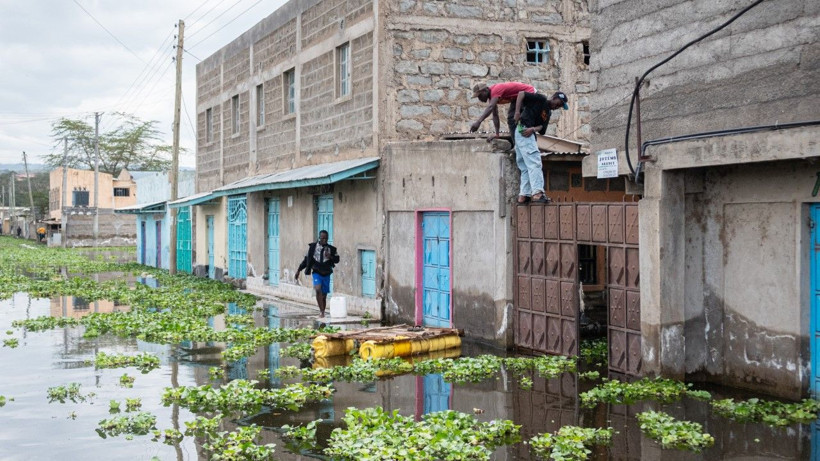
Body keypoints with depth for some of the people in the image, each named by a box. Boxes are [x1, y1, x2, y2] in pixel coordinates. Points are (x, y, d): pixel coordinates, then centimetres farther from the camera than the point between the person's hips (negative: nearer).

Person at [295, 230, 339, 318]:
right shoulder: (313, 246, -2)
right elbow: (306, 259, 7)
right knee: (318, 289, -25)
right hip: (317, 273, -2)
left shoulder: (331, 249, 2)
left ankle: (322, 313, 22)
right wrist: (299, 270, 8)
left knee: (324, 295, 6)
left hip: (326, 274, 2)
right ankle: (321, 311, -21)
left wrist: (330, 257, -16)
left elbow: (337, 260, 5)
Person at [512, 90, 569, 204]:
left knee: (526, 167, 10)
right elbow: (521, 94, -9)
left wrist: (533, 129, -16)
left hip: (529, 134, 10)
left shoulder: (548, 113, 21)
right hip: (523, 130, -10)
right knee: (534, 163, -17)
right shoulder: (541, 99, -1)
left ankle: (523, 195, 11)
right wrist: (517, 111, -19)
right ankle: (537, 193, -25)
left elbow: (542, 128, 6)